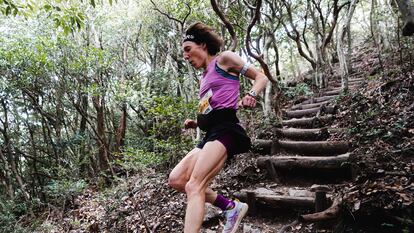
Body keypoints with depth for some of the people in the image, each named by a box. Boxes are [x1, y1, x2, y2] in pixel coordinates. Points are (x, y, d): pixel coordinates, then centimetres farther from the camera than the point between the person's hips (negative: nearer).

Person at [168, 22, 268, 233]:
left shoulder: (224, 59, 6)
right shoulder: (205, 78, 26)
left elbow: (261, 77, 2)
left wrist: (250, 95, -18)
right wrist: (196, 124, 9)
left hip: (225, 129, -9)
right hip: (212, 134, 9)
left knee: (193, 186, -21)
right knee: (176, 180, 3)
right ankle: (231, 207, 9)